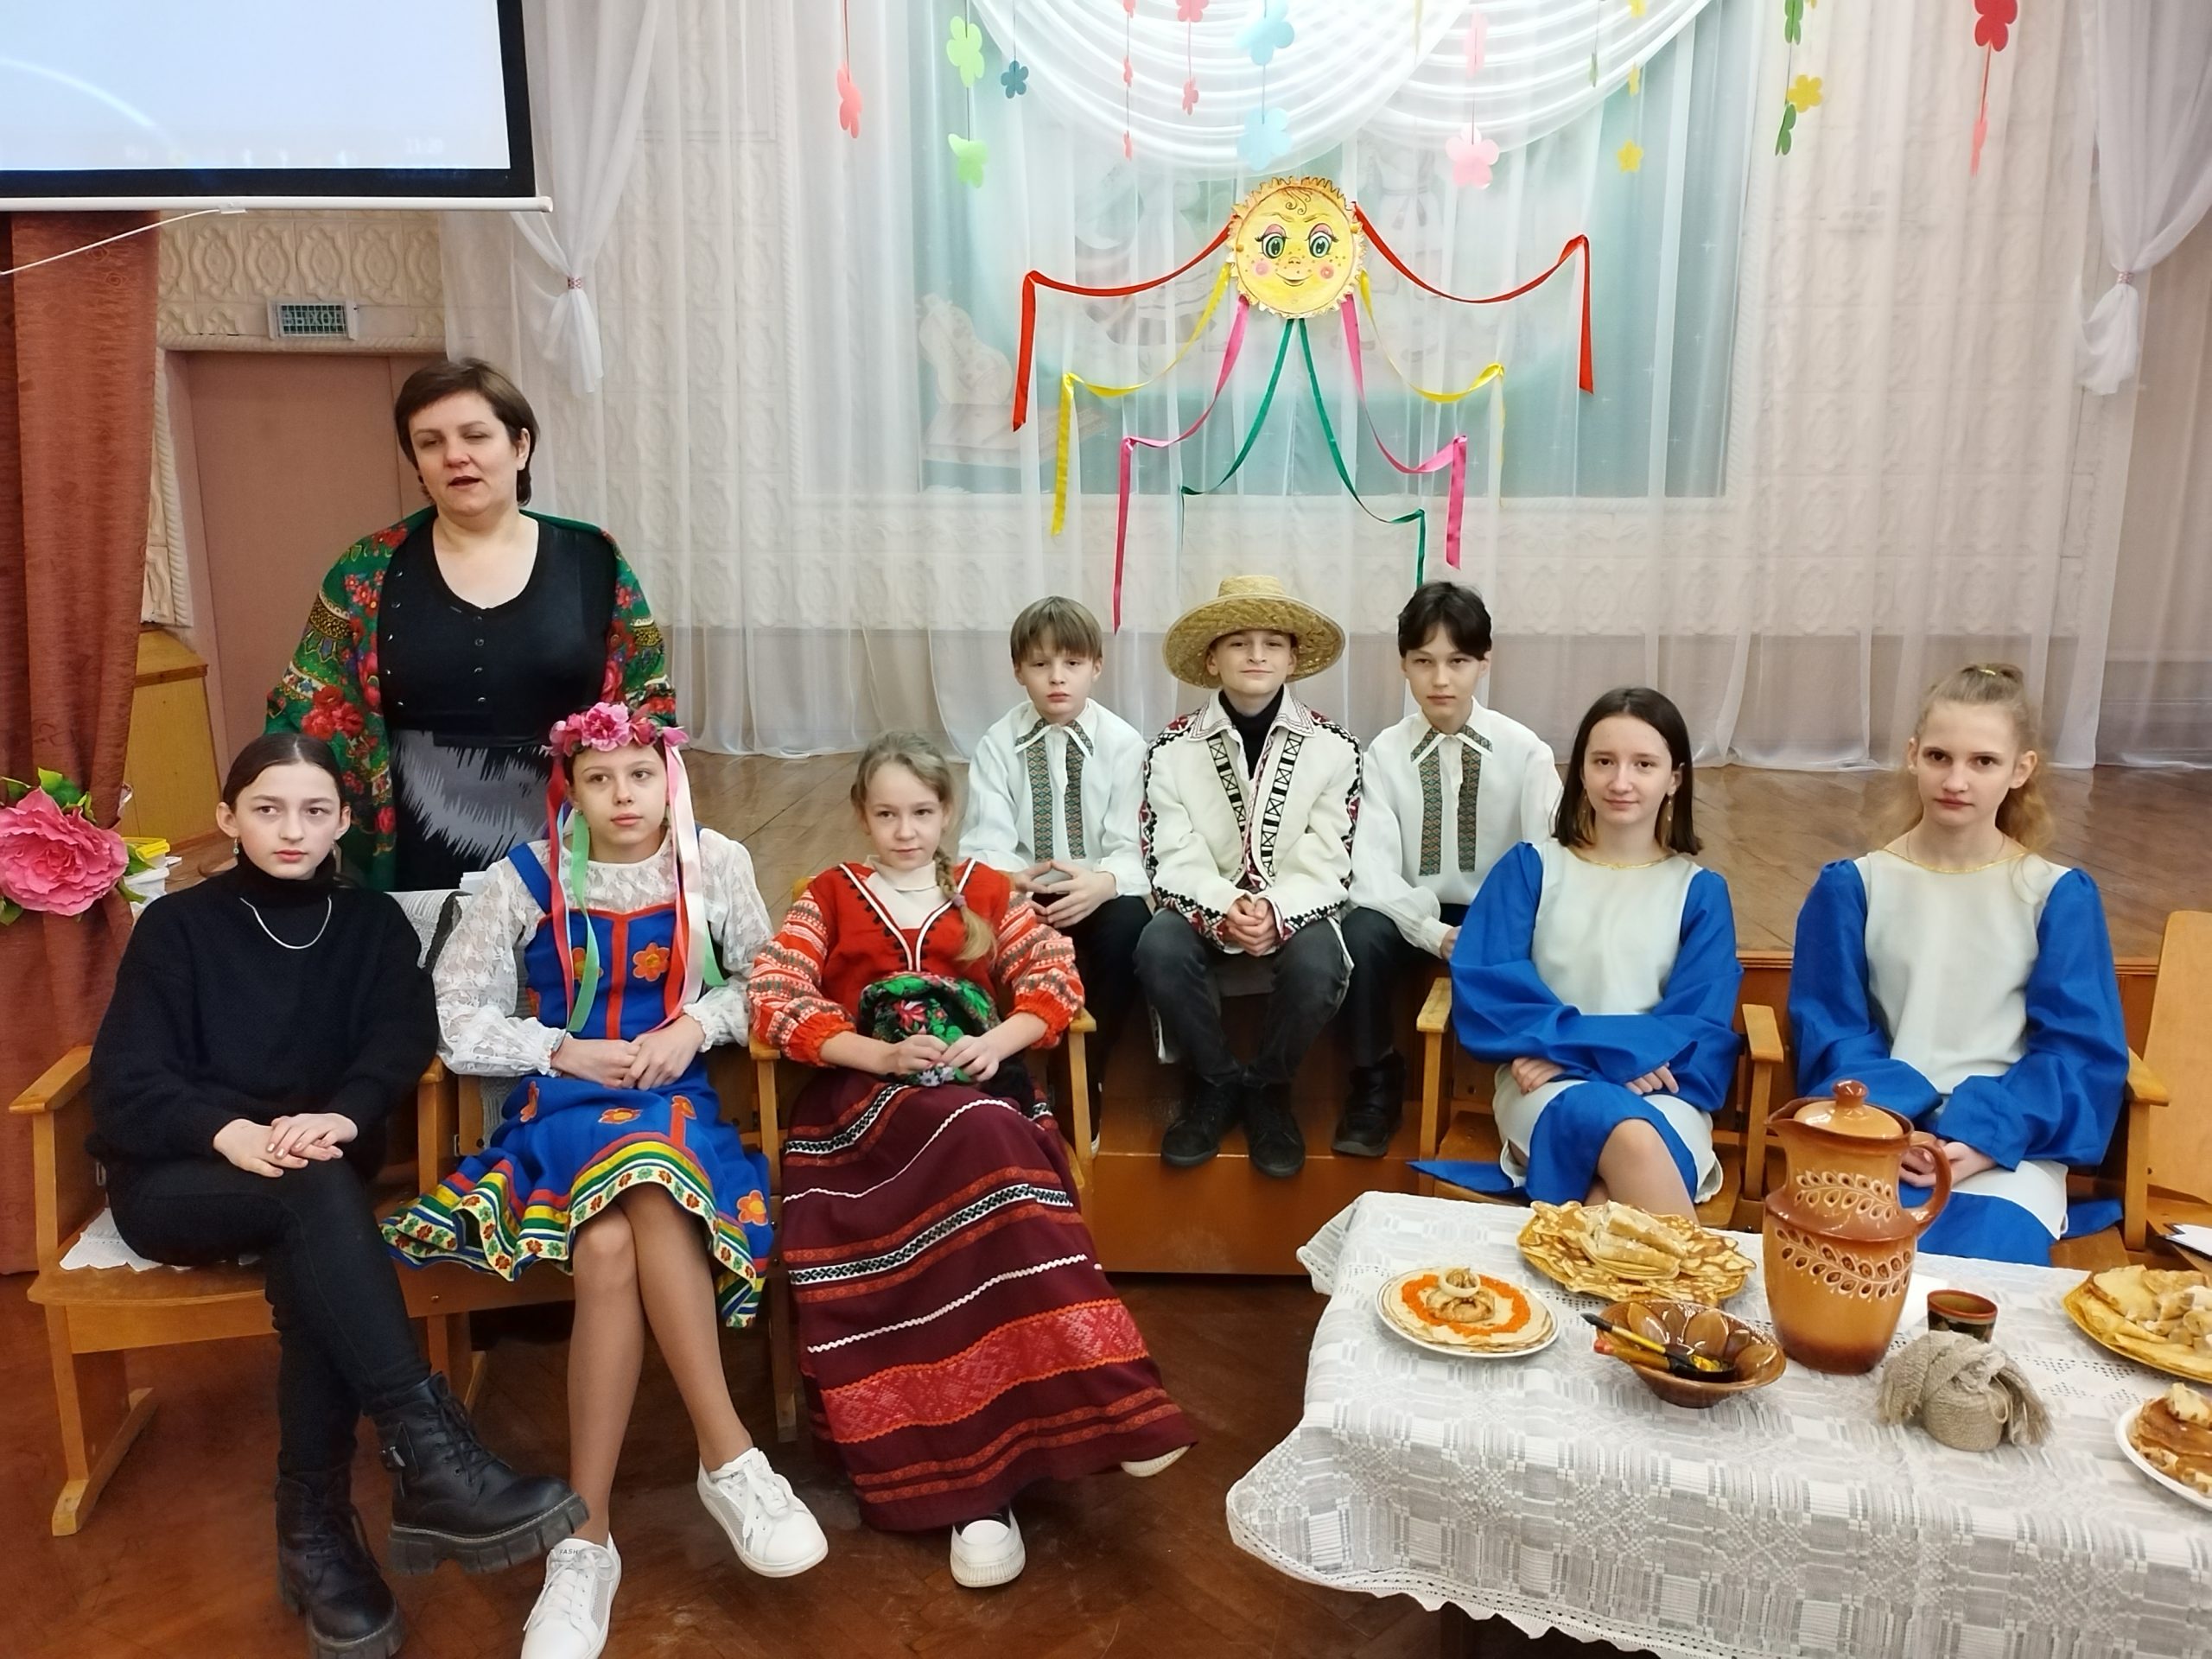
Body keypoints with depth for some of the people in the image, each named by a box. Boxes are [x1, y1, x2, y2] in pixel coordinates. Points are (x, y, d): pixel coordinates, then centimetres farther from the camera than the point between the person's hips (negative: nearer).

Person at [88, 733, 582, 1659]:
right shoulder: (177, 925, 6)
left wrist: (341, 1117, -27)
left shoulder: (372, 924, 12)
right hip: (172, 1182, -1)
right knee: (313, 1190, -35)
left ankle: (314, 1530, -28)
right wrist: (228, 1132, -26)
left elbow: (403, 1039, -5)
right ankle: (430, 1458, -44)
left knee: (306, 1258, -35)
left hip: (315, 1175, 2)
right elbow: (125, 1081, -5)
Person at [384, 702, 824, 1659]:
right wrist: (564, 1052, -9)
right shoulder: (528, 877, 1)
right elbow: (452, 1015, 2)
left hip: (675, 1098, 0)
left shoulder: (714, 866, 3)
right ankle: (730, 1460, -28)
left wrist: (698, 1022, -8)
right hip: (562, 1102, 0)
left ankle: (585, 1540, -29)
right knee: (609, 1245, -36)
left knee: (612, 1248, -34)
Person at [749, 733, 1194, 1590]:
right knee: (978, 1140, -35)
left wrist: (998, 1042, -11)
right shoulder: (830, 896, 13)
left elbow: (1058, 977, 9)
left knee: (983, 1150, -34)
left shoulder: (983, 890, 18)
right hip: (867, 1098, -2)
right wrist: (882, 1056, -13)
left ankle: (977, 1481, -34)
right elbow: (770, 1000, -1)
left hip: (979, 1089, 2)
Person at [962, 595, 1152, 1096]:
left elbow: (1130, 847, -9)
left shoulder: (1122, 743, -3)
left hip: (1097, 895, 0)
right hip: (1020, 896, 1)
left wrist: (1104, 882, -33)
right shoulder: (998, 744, 0)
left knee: (1127, 923, -33)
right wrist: (1011, 879, -31)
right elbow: (986, 841, -8)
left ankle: (1085, 1079, -15)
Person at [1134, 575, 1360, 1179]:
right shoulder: (1173, 747, -4)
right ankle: (1217, 1082, -5)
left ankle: (1267, 1088, -2)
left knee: (1318, 964, -33)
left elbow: (1326, 867, -8)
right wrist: (1224, 908, -29)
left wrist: (1276, 914, -27)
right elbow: (1172, 862, -9)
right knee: (1158, 947, -31)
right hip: (1206, 909, 1)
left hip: (1295, 911, 0)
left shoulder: (1333, 748, -4)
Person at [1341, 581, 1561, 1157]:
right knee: (1361, 933, -31)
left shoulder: (1524, 750, -5)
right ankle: (1376, 1083, -7)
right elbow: (1373, 871, -11)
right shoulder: (1384, 754, -4)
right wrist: (1435, 934, -26)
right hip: (1415, 917, 0)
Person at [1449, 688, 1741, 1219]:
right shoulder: (1530, 867, 8)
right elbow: (1482, 988, -2)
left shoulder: (1699, 890, 9)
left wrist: (1571, 1045, -12)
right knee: (1633, 1139, -37)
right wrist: (1597, 1049, -14)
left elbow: (1700, 1031, 1)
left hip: (1662, 1089, 1)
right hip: (1551, 1082, -1)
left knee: (1614, 1202, -37)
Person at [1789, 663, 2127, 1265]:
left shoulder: (2060, 897, 7)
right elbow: (1830, 1031, 4)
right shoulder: (1850, 887, 8)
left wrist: (1984, 1138, -14)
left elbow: (2084, 1051, 3)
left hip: (2008, 1145, 0)